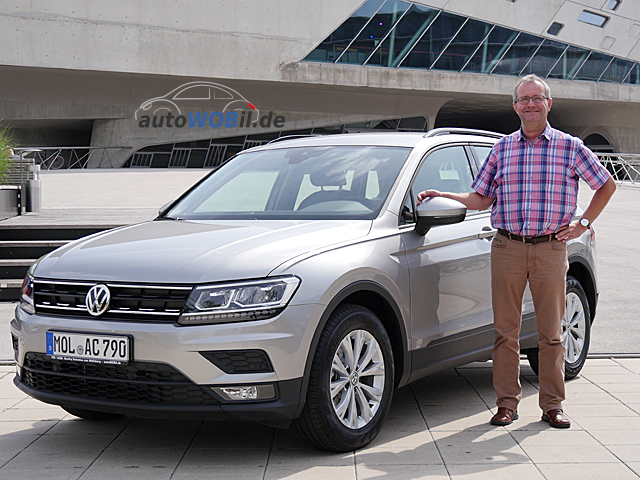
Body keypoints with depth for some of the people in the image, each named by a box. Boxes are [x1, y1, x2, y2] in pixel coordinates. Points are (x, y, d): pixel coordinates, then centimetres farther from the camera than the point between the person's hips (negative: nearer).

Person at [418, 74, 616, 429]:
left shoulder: (570, 147, 5)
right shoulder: (502, 148, 10)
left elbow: (606, 186, 14)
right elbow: (481, 199, 14)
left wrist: (583, 224, 5)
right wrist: (439, 196, 2)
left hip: (551, 249, -1)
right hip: (507, 249, 1)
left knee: (551, 332, 3)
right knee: (505, 330, 2)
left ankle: (552, 405, 13)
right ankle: (507, 403, 11)